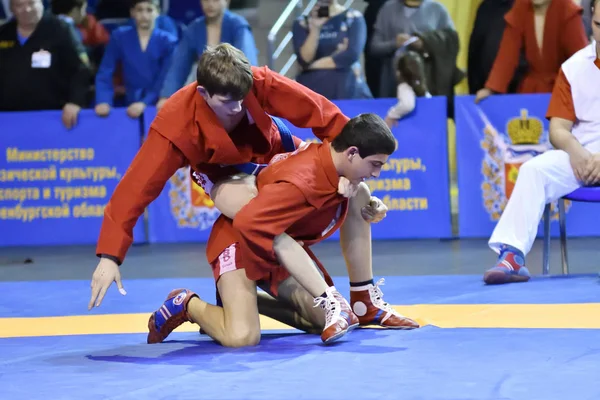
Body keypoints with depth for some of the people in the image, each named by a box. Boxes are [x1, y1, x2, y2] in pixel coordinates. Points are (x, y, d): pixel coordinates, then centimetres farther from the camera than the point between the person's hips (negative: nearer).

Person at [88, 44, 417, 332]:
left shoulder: (261, 84, -35)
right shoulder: (175, 125, -37)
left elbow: (321, 113, -27)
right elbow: (136, 186, -36)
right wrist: (110, 256, -39)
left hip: (274, 151, 3)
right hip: (225, 173, -3)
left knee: (356, 194, -7)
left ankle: (367, 304, 5)